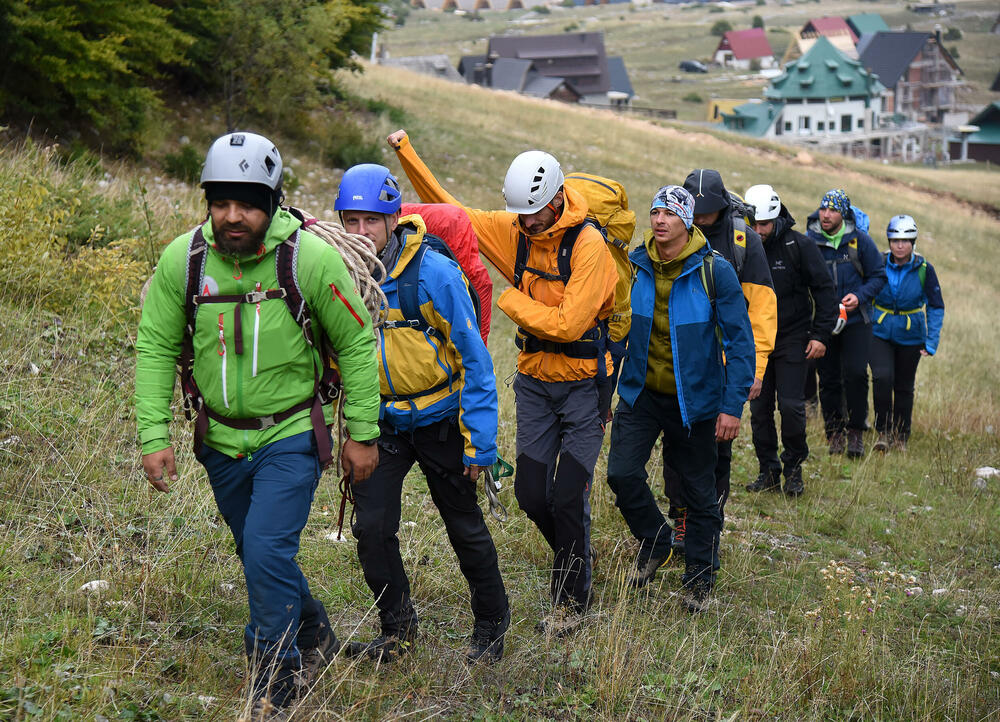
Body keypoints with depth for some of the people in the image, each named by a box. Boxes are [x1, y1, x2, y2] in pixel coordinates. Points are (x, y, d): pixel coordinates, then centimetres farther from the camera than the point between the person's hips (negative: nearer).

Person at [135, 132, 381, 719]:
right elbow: (155, 347, -2)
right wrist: (154, 436, -8)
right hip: (222, 439, 4)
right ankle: (316, 637, 44)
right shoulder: (183, 259, -12)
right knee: (258, 553, 17)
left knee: (268, 550, -15)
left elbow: (357, 344, -7)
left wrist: (363, 433, -4)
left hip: (292, 435, -4)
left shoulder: (312, 259, -18)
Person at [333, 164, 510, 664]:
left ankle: (492, 624, 29)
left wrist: (479, 443, -15)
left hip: (438, 419, -3)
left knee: (465, 529, 9)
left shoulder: (434, 273, -20)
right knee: (372, 528, -6)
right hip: (379, 421, 3)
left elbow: (474, 360, -14)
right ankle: (398, 628, 14)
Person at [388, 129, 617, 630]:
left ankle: (571, 599, 10)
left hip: (582, 382, -6)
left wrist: (510, 300, -14)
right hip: (534, 378, 6)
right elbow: (449, 209, 10)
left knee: (567, 495, -6)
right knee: (531, 491, 6)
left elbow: (568, 324, -24)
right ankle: (575, 559, 32)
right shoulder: (514, 229, 0)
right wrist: (407, 154, 3)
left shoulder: (588, 243, -19)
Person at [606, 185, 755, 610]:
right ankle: (654, 543, 17)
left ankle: (700, 578, 27)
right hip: (641, 393, 2)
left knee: (699, 494, 7)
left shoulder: (714, 271, -13)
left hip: (694, 399, -2)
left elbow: (740, 340, -10)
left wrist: (733, 405, -15)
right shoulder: (632, 267, -3)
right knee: (622, 473, -11)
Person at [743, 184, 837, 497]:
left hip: (793, 339, -3)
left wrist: (821, 335, -8)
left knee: (791, 406, -9)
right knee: (759, 409, 3)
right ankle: (768, 471, 14)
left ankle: (794, 466, 10)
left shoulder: (799, 245, -9)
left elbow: (824, 289, -3)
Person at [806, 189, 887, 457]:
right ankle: (834, 433, 17)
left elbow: (878, 275, 5)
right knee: (829, 379, 5)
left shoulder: (860, 240, -2)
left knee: (855, 374, -11)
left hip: (856, 319, -1)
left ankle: (856, 431, 4)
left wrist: (860, 296, -12)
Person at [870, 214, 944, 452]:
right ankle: (883, 431, -5)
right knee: (882, 378, -20)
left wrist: (931, 342, -6)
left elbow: (936, 307, 0)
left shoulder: (924, 269, -8)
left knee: (904, 387, 9)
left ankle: (900, 437, 28)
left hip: (910, 336, 0)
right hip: (880, 332, 0)